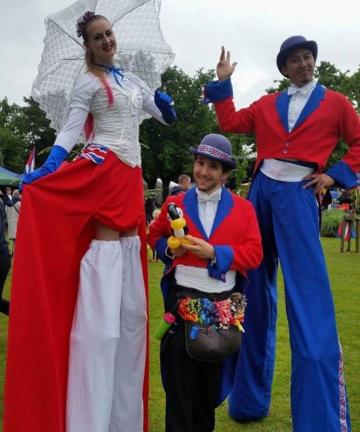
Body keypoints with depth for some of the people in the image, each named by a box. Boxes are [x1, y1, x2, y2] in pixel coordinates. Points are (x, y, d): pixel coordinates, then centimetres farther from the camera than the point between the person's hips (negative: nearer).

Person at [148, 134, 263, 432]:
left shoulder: (243, 208, 0)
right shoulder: (175, 203, 3)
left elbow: (254, 253, -6)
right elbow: (155, 235, 14)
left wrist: (214, 253, -18)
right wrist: (169, 249, -8)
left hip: (223, 301, 1)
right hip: (182, 298, -1)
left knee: (213, 371, 17)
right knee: (179, 373, 3)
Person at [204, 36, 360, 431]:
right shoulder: (267, 104, 16)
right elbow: (230, 123, 12)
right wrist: (223, 83, 8)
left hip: (298, 196, -3)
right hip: (261, 192, 4)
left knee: (309, 300, -11)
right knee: (255, 292, 9)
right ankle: (251, 398, 24)